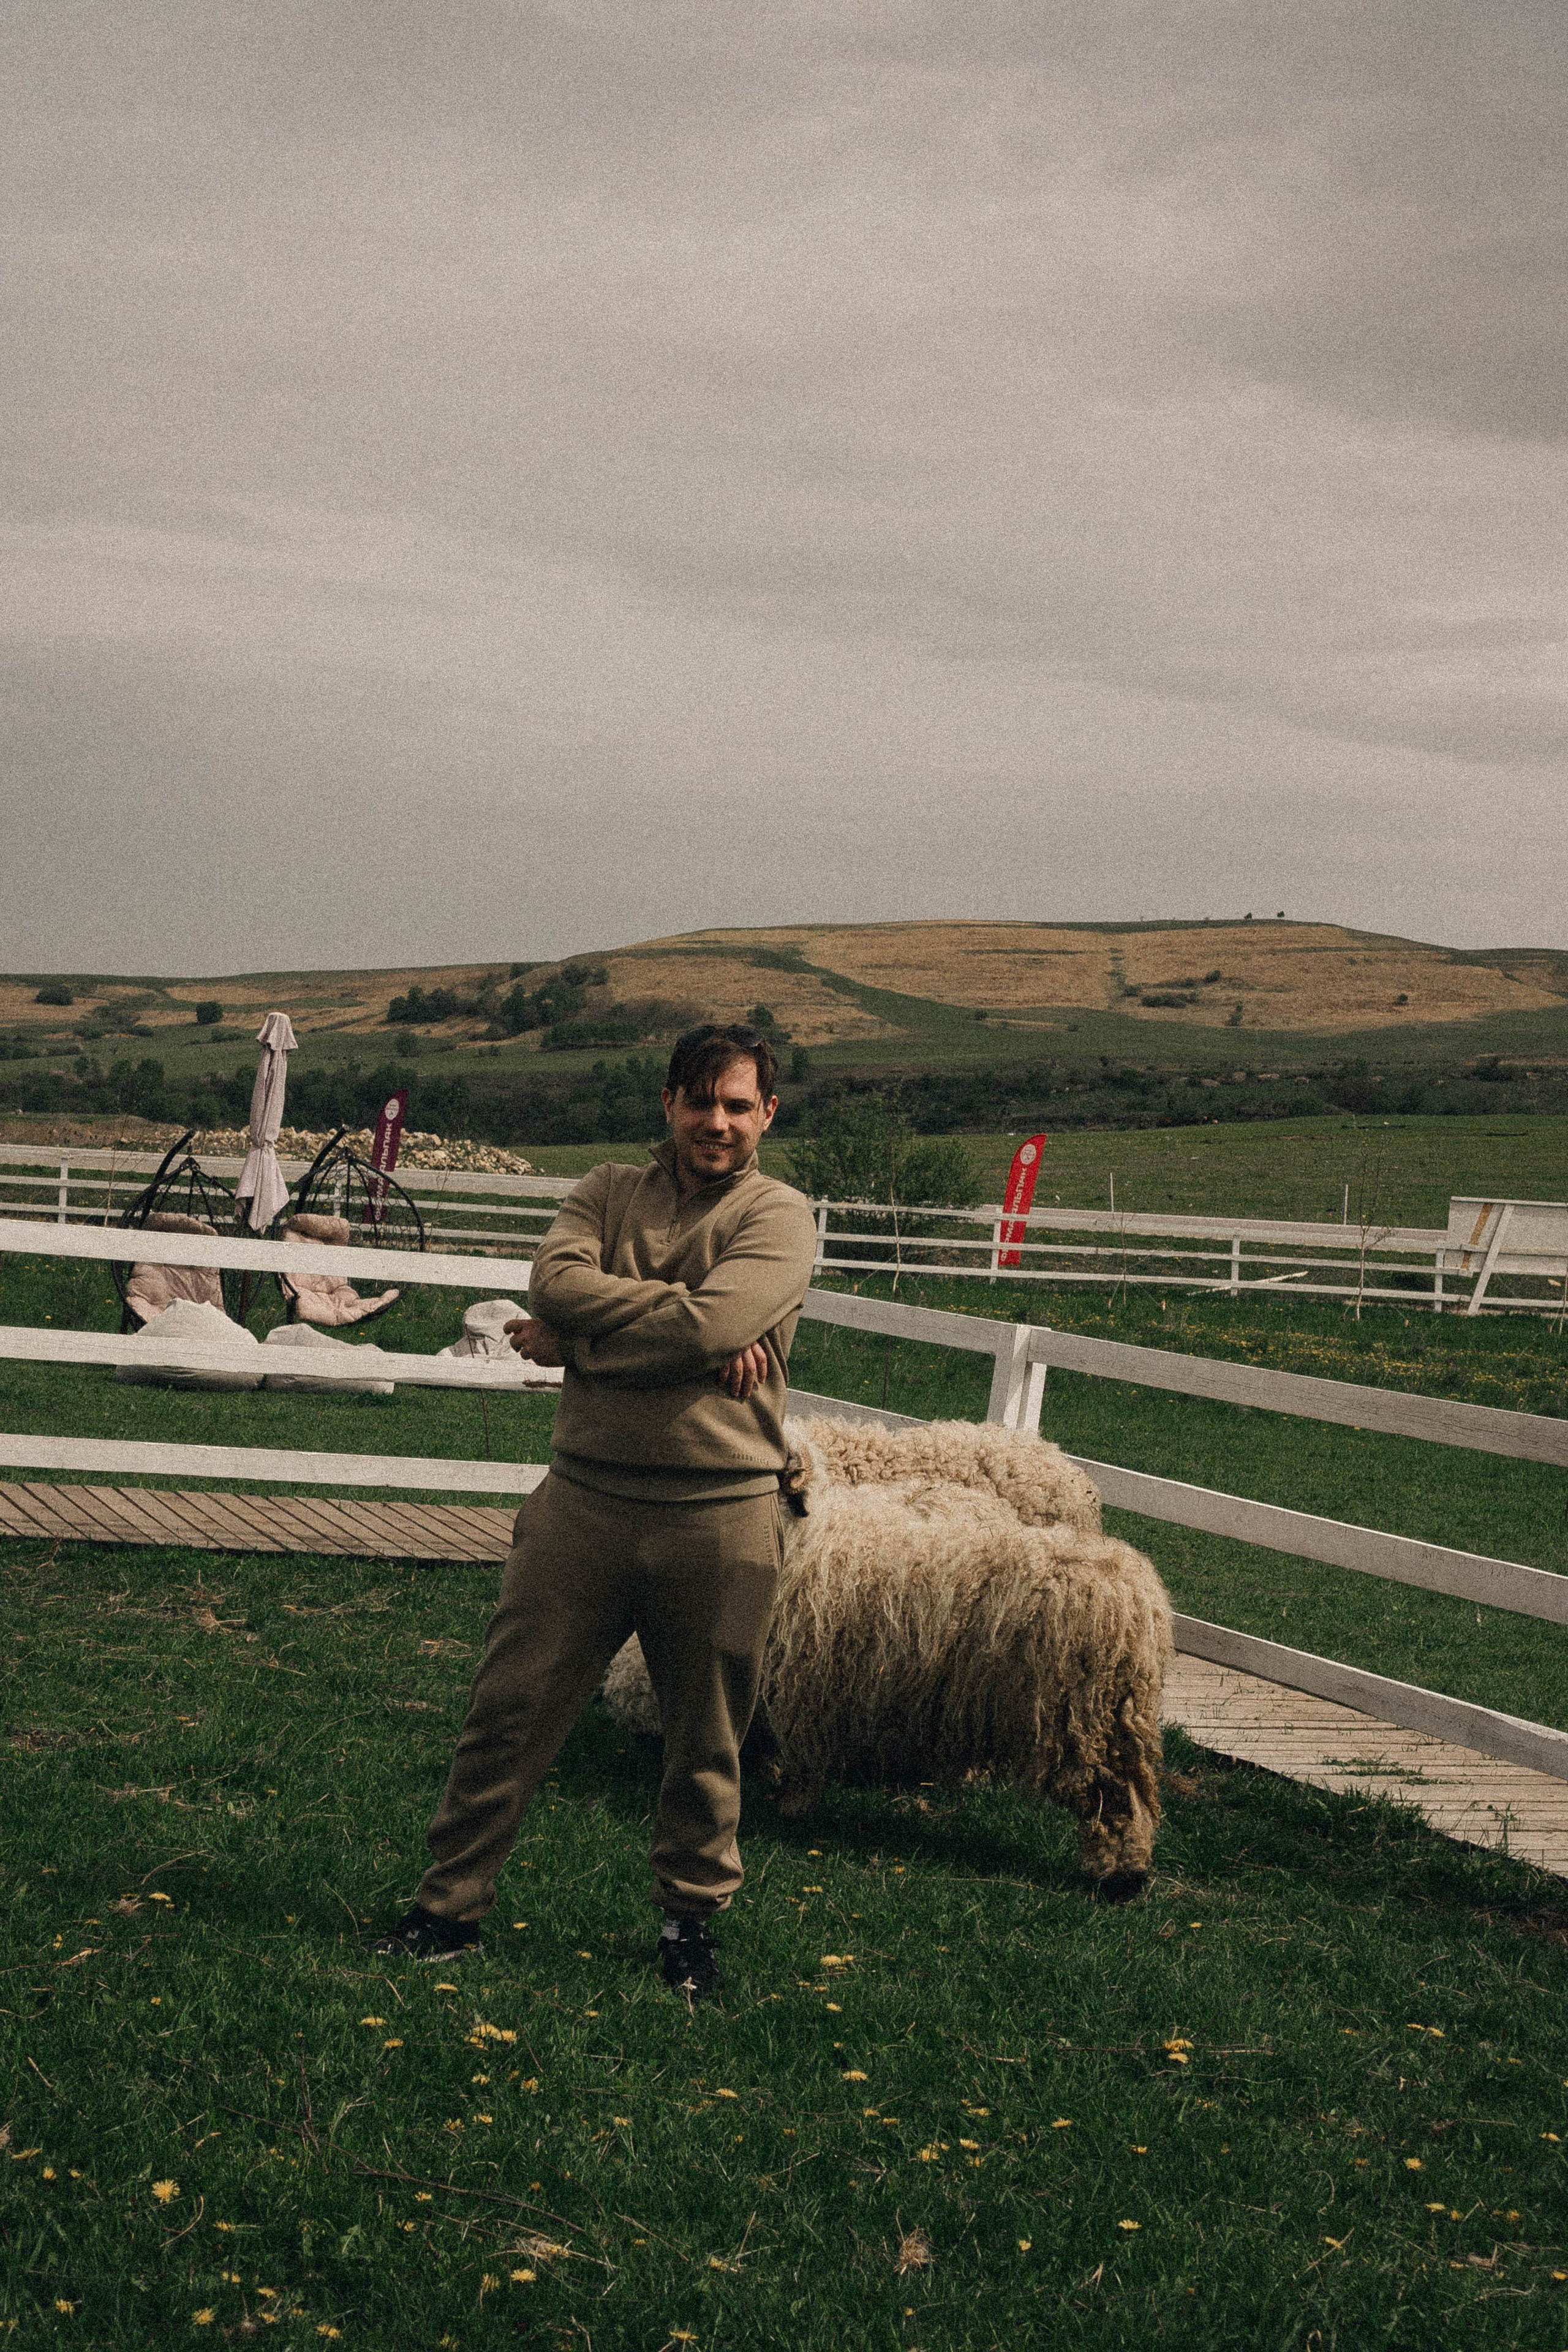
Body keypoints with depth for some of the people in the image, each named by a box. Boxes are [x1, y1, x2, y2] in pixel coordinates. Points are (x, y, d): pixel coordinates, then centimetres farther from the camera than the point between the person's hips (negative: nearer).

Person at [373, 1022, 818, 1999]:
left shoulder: (780, 1217, -2)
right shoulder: (608, 1193, 9)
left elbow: (712, 1325, -18)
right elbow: (558, 1283, -10)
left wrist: (572, 1341, -10)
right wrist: (680, 1315, -17)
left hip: (720, 1515, -2)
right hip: (587, 1497, 2)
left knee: (707, 1741, 11)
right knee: (509, 1710, 4)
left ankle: (692, 1918, 30)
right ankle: (452, 1904, 17)